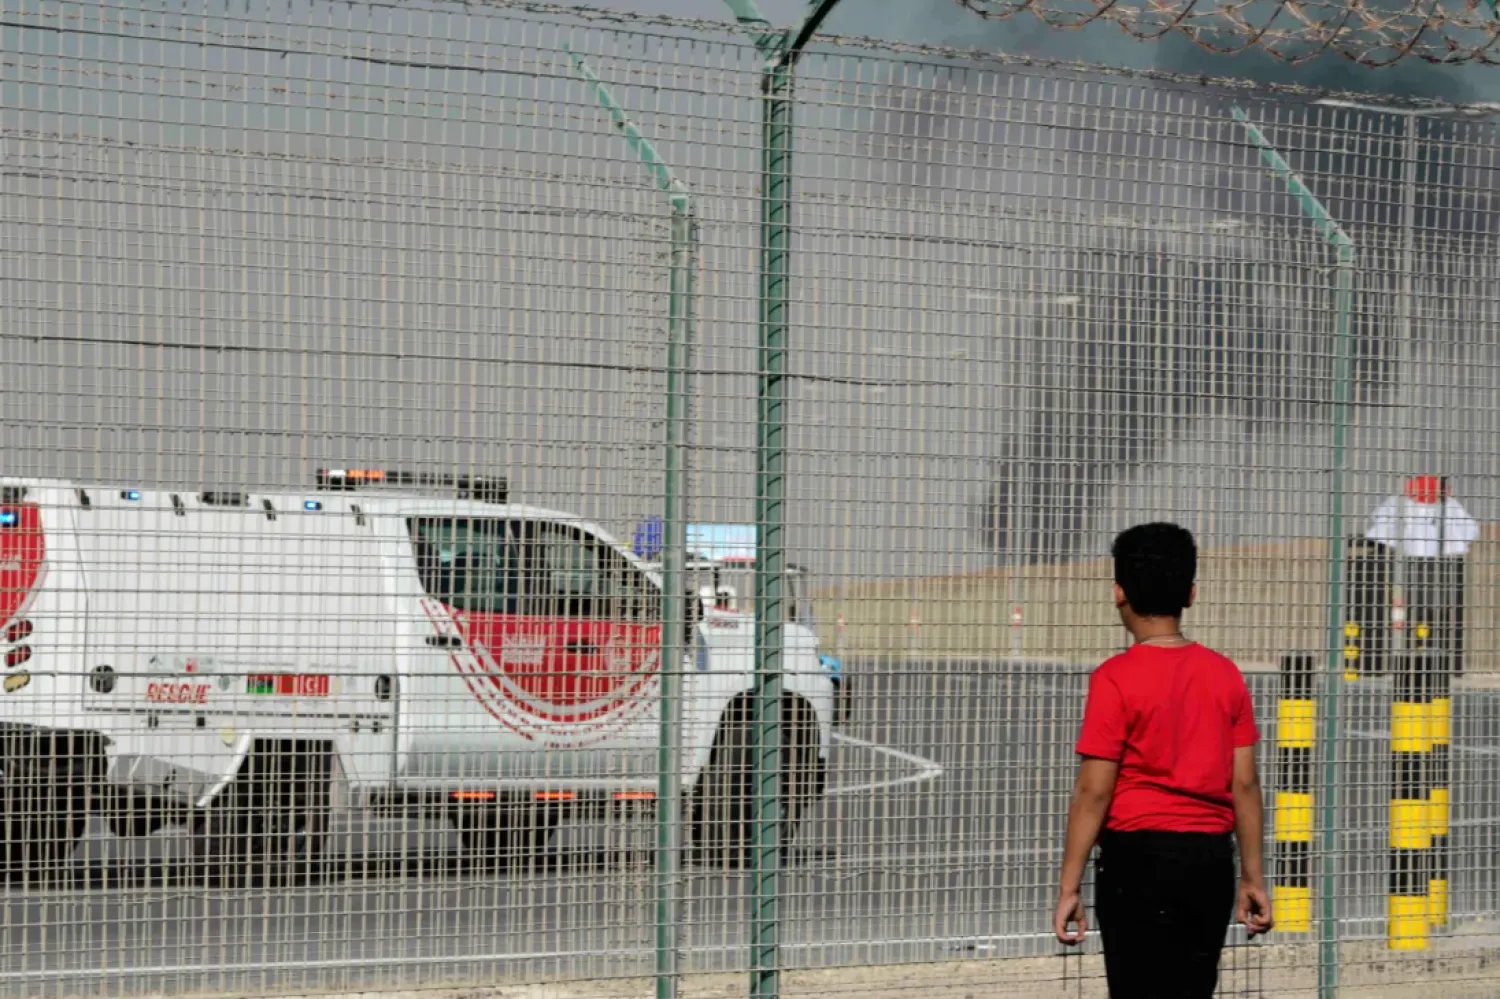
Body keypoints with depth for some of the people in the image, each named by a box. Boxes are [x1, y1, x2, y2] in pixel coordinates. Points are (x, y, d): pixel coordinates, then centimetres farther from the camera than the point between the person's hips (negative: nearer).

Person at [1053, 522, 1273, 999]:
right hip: (1211, 859, 5)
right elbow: (1245, 784, 6)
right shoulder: (1226, 675, 5)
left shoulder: (1116, 679, -10)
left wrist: (1070, 887, -8)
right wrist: (1253, 878, 13)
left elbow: (1094, 791, -12)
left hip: (1140, 857, -5)